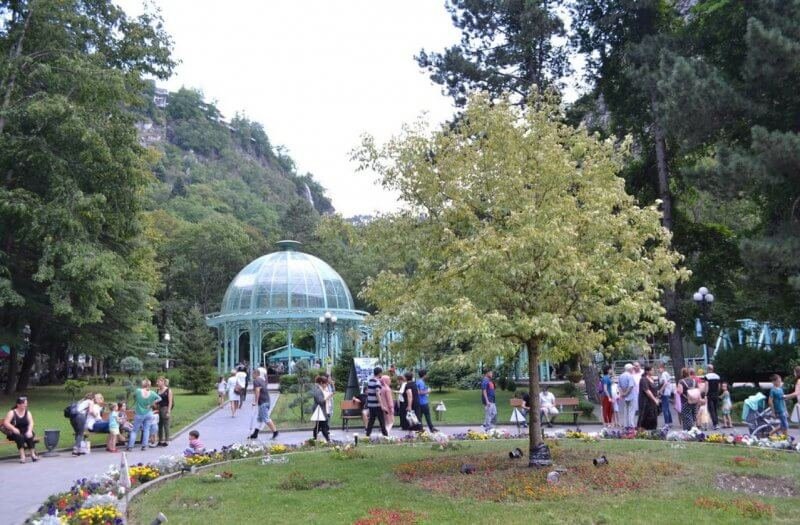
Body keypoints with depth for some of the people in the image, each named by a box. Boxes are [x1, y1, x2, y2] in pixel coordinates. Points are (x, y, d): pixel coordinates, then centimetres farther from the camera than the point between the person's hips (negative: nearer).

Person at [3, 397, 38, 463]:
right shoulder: (12, 413, -2)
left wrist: (29, 431, -27)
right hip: (15, 433, -2)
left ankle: (33, 454, -34)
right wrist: (13, 429, -30)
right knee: (20, 437, -36)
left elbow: (31, 423, -6)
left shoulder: (28, 413, 6)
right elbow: (5, 423, -13)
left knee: (29, 436, -32)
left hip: (25, 432, 2)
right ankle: (22, 456, -41)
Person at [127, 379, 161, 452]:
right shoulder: (152, 393, -9)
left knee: (134, 430, 9)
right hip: (148, 414, 1)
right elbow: (159, 399, 3)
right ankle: (144, 446, 9)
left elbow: (134, 396, 5)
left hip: (139, 415, -1)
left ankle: (130, 446, 7)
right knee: (146, 430, 10)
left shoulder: (138, 391, -14)